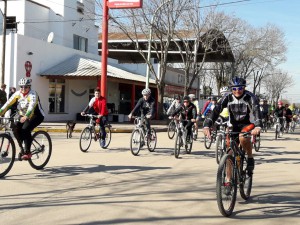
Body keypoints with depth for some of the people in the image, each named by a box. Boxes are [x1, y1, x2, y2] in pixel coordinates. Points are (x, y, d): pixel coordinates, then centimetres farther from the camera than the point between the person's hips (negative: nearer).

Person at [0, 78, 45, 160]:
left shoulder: (33, 94, -21)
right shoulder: (17, 94, -6)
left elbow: (32, 106, -37)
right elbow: (8, 103, -15)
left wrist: (26, 117, -54)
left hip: (36, 116, -6)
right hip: (24, 116, 6)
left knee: (25, 129, -28)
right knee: (16, 129, -18)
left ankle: (27, 152, -18)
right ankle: (22, 149, -1)